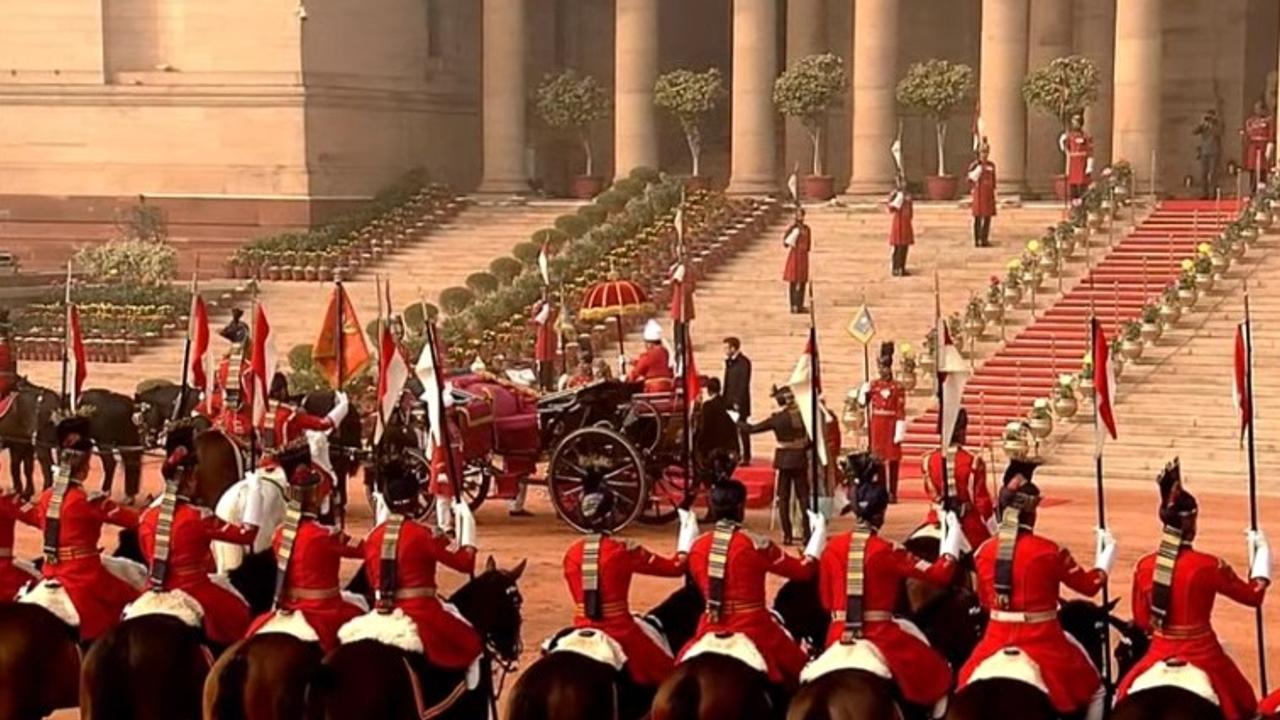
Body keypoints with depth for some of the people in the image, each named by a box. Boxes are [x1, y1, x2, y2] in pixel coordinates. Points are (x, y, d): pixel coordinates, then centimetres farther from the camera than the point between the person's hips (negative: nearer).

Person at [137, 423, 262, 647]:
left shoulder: (146, 517, -1)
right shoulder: (198, 518, -16)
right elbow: (247, 534, -7)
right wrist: (254, 493, -1)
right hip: (196, 598, -5)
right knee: (238, 608, 16)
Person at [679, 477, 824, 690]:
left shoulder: (697, 546, 0)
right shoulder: (756, 546, -12)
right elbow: (803, 570, -1)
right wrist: (819, 532, 14)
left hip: (711, 632, 4)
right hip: (753, 632, -4)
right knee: (798, 673, 10)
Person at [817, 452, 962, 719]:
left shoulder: (832, 547, 0)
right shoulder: (888, 552, -12)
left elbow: (826, 601, 10)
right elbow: (940, 574, -5)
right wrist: (953, 535, 8)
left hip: (838, 639, 4)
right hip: (881, 639, -4)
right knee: (939, 674, 17)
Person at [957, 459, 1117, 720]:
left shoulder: (984, 551, -2)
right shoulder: (1050, 552, -12)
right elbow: (1090, 584, 2)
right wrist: (1107, 551, 19)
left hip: (996, 644, 3)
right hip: (1043, 647, -3)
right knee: (1094, 691, 18)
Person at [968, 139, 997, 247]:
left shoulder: (991, 165, 9)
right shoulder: (974, 165, -5)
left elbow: (993, 181, 14)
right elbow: (970, 179, -3)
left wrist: (993, 194, 12)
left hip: (988, 193, 5)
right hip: (978, 193, -5)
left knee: (988, 217, 5)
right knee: (978, 217, -1)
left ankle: (985, 239, 13)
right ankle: (977, 240, 3)